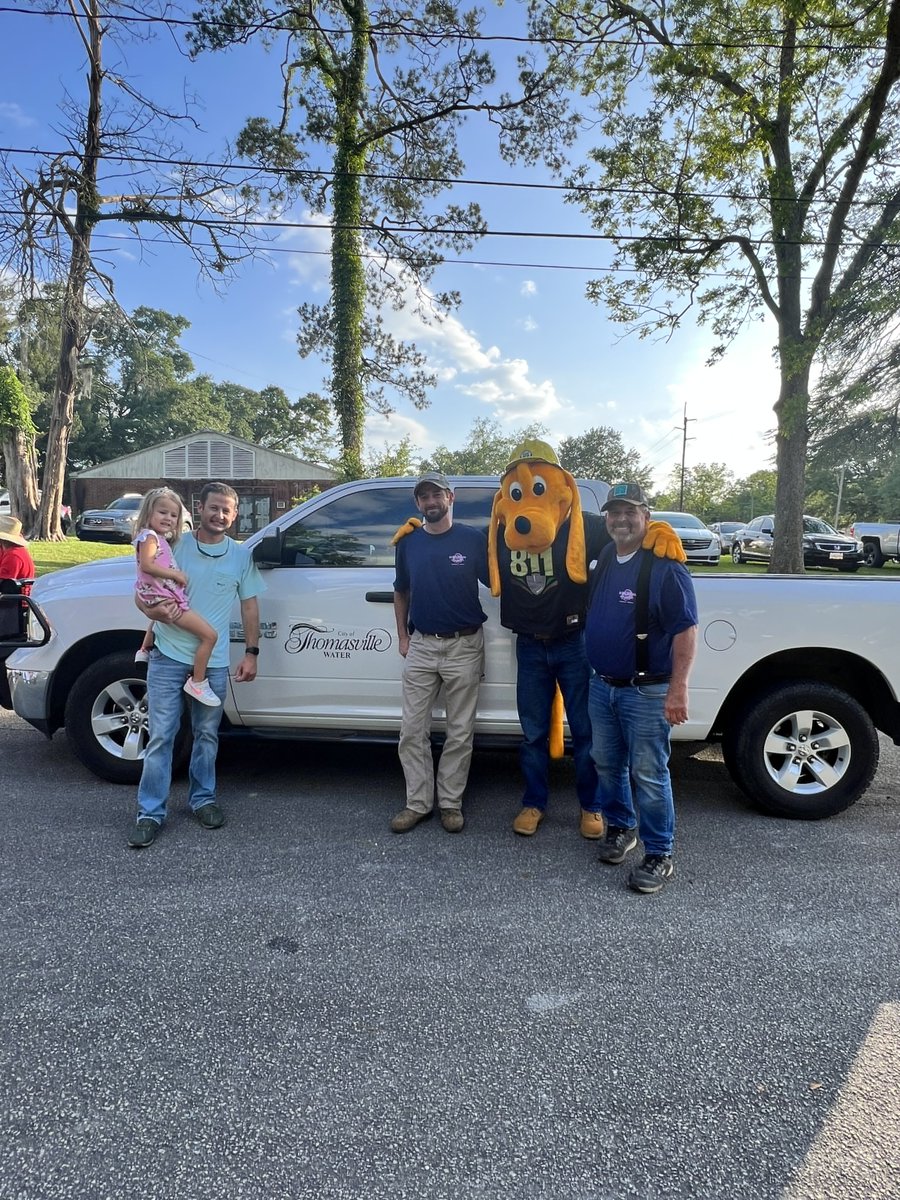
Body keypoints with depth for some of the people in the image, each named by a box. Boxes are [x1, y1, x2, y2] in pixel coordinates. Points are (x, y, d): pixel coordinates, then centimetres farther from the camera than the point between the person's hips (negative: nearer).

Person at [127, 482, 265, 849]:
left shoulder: (241, 555, 4)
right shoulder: (174, 545, -1)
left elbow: (249, 605, 8)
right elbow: (142, 592, 3)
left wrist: (251, 652, 2)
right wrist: (154, 610, -20)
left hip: (213, 663, 2)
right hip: (168, 657, -1)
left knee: (207, 735, 14)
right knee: (161, 736, 0)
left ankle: (202, 799, 31)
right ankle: (150, 813, 10)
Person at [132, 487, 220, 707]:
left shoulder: (162, 539, 16)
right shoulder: (149, 536, -12)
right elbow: (146, 565, -28)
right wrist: (176, 574, -22)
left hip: (162, 599, 11)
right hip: (164, 600, -11)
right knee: (209, 635, -15)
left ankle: (144, 651, 61)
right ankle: (197, 682, -7)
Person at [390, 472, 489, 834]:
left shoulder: (473, 539, -4)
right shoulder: (409, 542, 7)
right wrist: (402, 636, 11)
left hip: (464, 645, -3)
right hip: (421, 645, 3)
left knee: (459, 733, 6)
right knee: (413, 730, 5)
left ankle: (451, 803, 20)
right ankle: (418, 802, 18)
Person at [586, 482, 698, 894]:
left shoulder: (664, 567, -14)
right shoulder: (603, 560, 9)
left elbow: (685, 629, -17)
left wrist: (678, 688, -22)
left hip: (646, 690, -7)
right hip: (602, 685, 7)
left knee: (648, 774, -1)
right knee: (607, 764, 16)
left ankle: (659, 855, 13)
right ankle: (620, 828, 36)